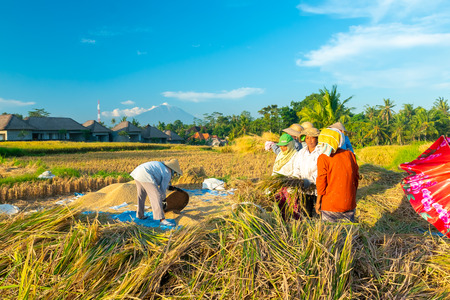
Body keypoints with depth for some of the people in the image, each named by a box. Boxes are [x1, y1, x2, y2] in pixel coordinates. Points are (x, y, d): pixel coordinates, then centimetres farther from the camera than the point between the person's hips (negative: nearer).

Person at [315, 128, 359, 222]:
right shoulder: (350, 155, 1)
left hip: (331, 204, -4)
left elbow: (321, 182, -10)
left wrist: (318, 202, 1)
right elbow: (356, 177, 9)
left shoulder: (323, 158, -13)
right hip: (349, 204, 4)